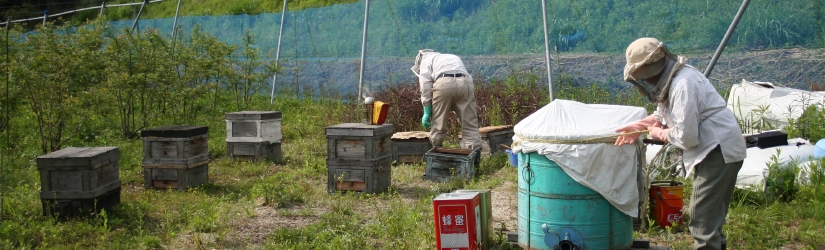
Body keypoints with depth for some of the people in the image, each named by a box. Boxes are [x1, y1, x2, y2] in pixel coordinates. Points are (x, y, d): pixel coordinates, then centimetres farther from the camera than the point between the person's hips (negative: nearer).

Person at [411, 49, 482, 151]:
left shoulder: (426, 60, 25)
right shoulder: (453, 57, 42)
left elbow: (425, 87, 10)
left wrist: (427, 113, 10)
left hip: (444, 83, -4)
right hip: (466, 83, 4)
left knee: (438, 123, 11)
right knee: (470, 125, 5)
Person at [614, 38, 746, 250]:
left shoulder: (682, 85, -24)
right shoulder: (672, 79, 7)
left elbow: (686, 137, -25)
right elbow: (662, 115, 22)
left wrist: (659, 133, -7)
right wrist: (636, 127, 9)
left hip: (719, 151, -10)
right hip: (714, 149, 10)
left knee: (703, 217, -9)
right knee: (709, 214, 18)